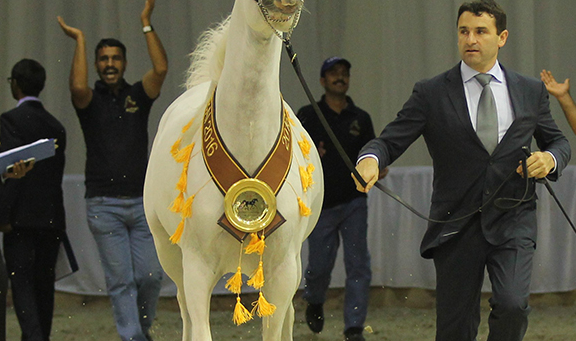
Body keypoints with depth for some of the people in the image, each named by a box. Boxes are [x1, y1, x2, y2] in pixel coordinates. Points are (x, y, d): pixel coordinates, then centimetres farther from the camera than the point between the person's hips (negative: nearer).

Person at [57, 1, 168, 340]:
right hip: (104, 205, -2)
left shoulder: (139, 95, 9)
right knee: (121, 279, -4)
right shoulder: (91, 100, 4)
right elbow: (78, 87, -21)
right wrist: (79, 40, -12)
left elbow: (161, 69, -10)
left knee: (152, 274, -1)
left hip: (142, 201, 2)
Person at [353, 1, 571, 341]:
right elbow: (390, 140, -3)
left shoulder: (531, 91, 9)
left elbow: (558, 141, 19)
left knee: (512, 305, -22)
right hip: (457, 224, 0)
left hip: (512, 220, 0)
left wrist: (550, 157, -5)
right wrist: (370, 159, -27)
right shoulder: (432, 93, 2)